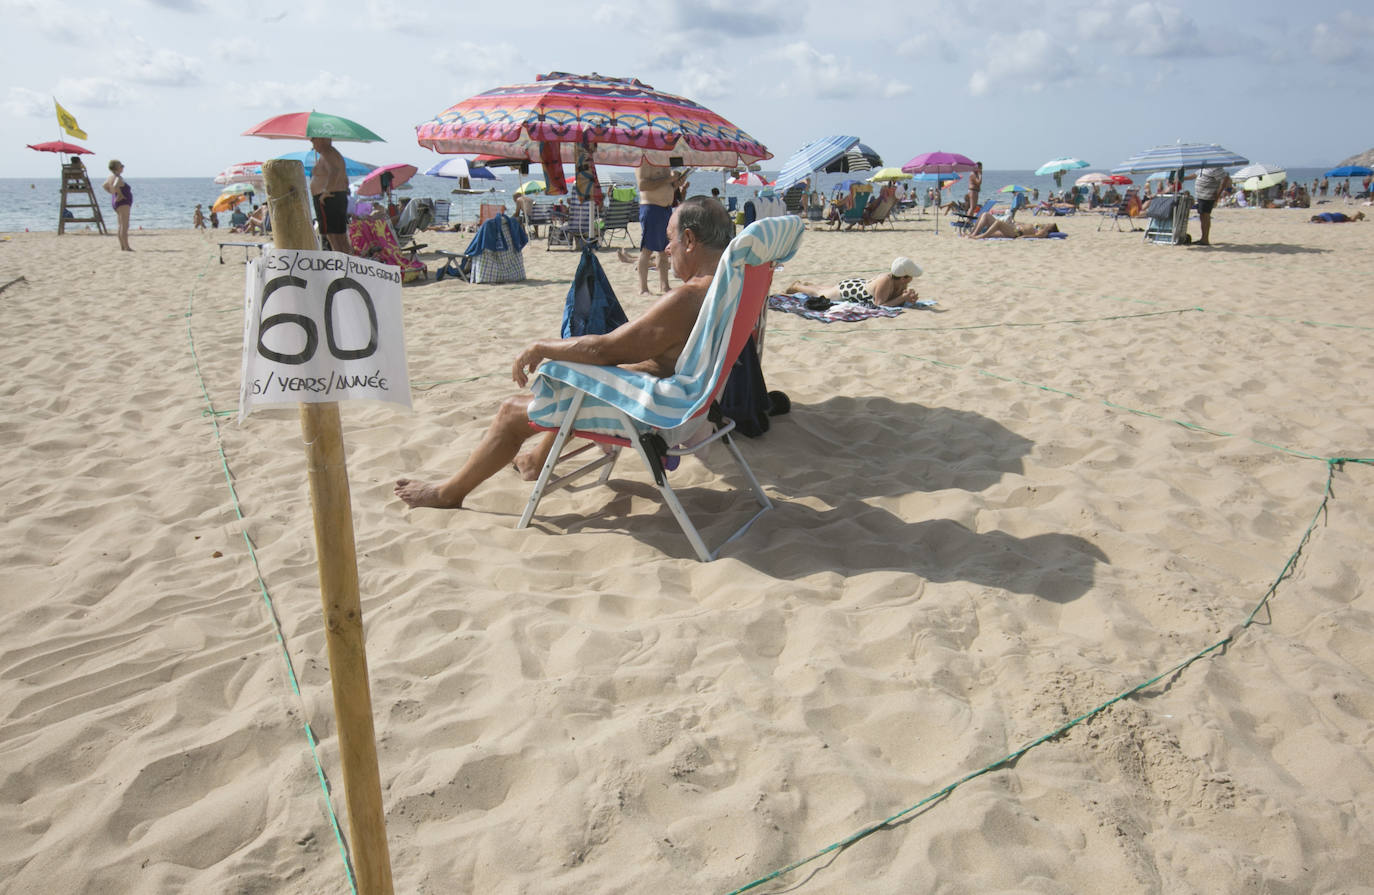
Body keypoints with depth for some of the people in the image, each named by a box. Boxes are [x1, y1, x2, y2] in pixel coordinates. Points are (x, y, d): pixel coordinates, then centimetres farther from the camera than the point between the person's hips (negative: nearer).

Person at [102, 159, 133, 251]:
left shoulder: (111, 176, 13)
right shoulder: (118, 178, -17)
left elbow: (104, 185, 27)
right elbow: (115, 186, -36)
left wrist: (112, 193, 19)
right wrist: (120, 194, -20)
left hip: (116, 201, 10)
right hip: (123, 202, -10)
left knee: (121, 225, 14)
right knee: (124, 225, -12)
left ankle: (122, 246, 16)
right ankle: (126, 247, -15)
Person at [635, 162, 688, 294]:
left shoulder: (665, 164, 19)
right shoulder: (644, 161, -7)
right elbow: (642, 185, -20)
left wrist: (677, 183, 5)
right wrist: (668, 179, -17)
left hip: (667, 209, 8)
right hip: (650, 208, -8)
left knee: (665, 251, 9)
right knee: (647, 250, -6)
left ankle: (664, 286, 16)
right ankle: (643, 288, -2)